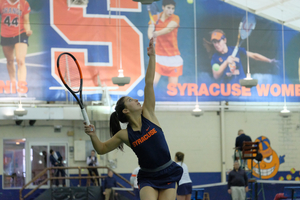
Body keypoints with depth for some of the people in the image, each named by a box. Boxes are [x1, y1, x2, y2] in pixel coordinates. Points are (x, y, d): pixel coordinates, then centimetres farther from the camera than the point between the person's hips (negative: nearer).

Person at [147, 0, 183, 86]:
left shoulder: (175, 18, -4)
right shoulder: (155, 18, 1)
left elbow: (169, 29, -24)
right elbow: (150, 33, -12)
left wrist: (157, 33, -44)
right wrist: (152, 37, -38)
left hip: (173, 57, 0)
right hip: (158, 56, 1)